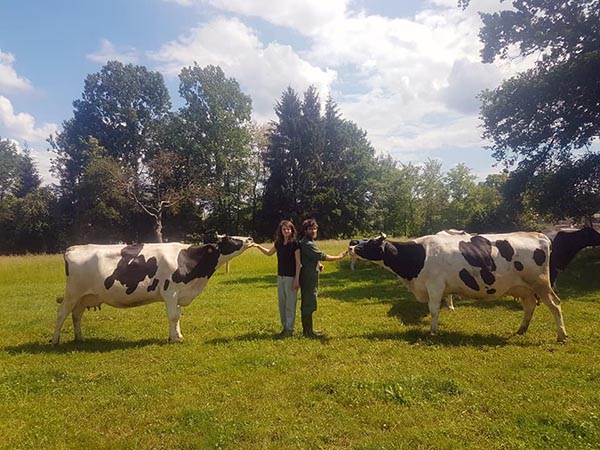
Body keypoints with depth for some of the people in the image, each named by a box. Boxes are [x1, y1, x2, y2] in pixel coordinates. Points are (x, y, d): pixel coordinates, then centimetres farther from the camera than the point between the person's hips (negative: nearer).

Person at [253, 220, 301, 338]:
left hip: (291, 277, -6)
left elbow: (298, 263, -12)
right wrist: (258, 246, 10)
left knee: (290, 303, 0)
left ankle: (290, 329, 9)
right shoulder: (279, 243, 6)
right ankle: (284, 327, 22)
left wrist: (297, 279, -16)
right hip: (280, 276, 6)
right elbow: (269, 253, 24)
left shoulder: (295, 244, -11)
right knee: (281, 303, 11)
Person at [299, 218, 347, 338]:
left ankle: (307, 329, 27)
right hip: (309, 278, -11)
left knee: (306, 304, 16)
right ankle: (308, 332, 4)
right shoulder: (308, 244, -20)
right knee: (309, 305, -4)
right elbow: (322, 256, -19)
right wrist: (338, 257, -8)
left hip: (308, 277, 11)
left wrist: (318, 263, 7)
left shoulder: (307, 242, 13)